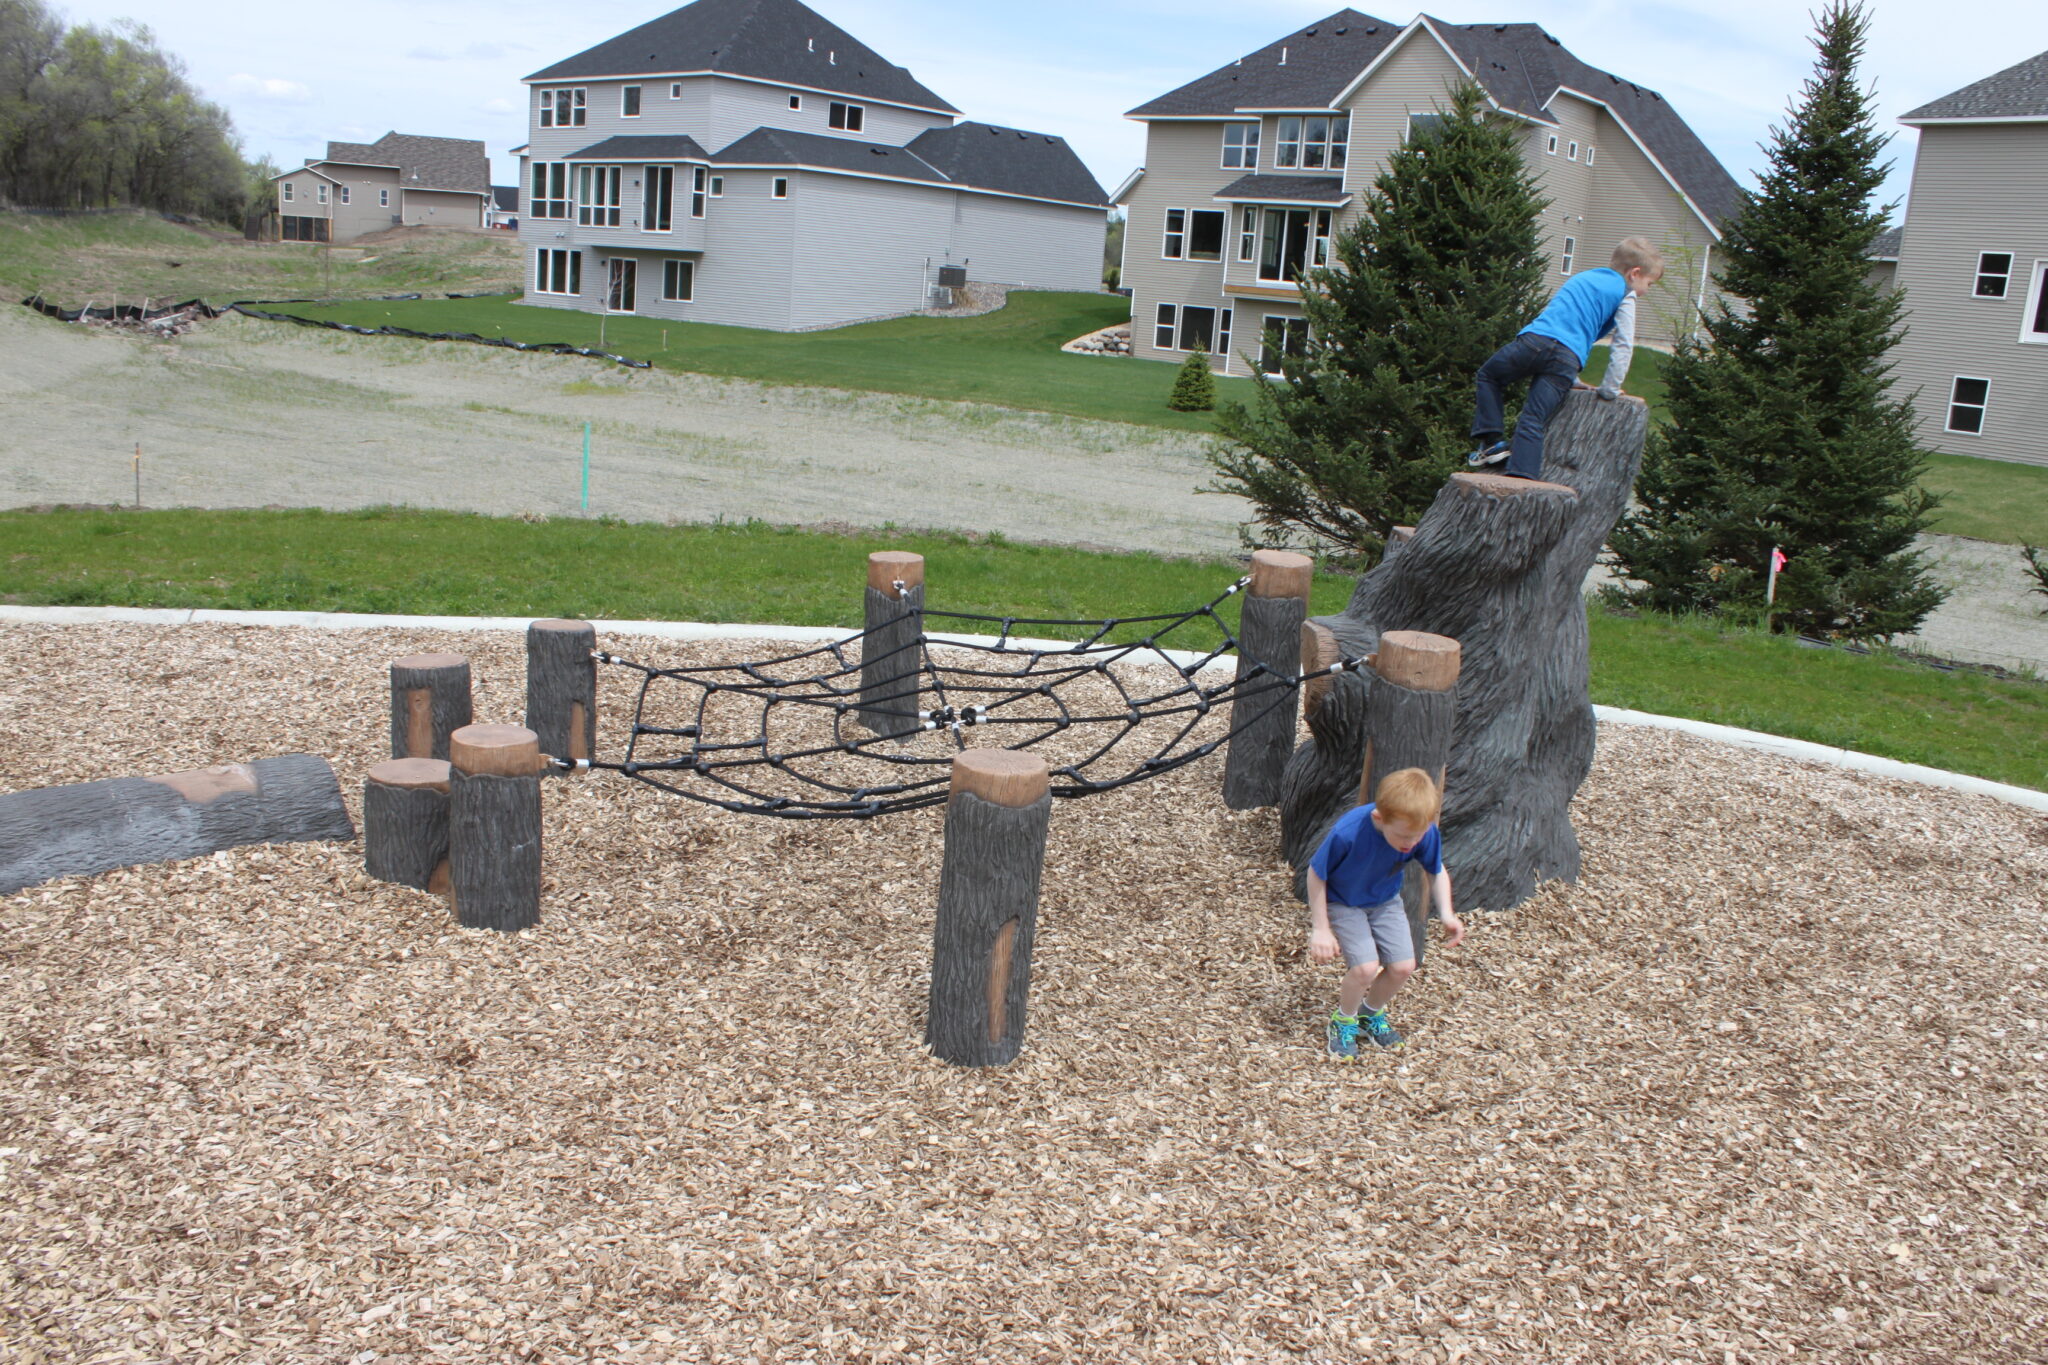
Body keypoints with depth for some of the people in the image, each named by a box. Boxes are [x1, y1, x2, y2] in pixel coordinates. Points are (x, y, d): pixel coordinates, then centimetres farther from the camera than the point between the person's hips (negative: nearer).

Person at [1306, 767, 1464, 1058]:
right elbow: (1316, 874, -21)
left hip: (1385, 902, 4)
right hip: (1343, 903, -4)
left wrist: (1447, 913, -19)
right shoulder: (1348, 832, -38)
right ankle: (1343, 1021, 12)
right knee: (1366, 967, -19)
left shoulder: (1426, 832, -25)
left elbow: (1437, 871, -4)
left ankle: (1372, 1012, 26)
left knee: (1404, 966, -6)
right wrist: (1320, 929, -18)